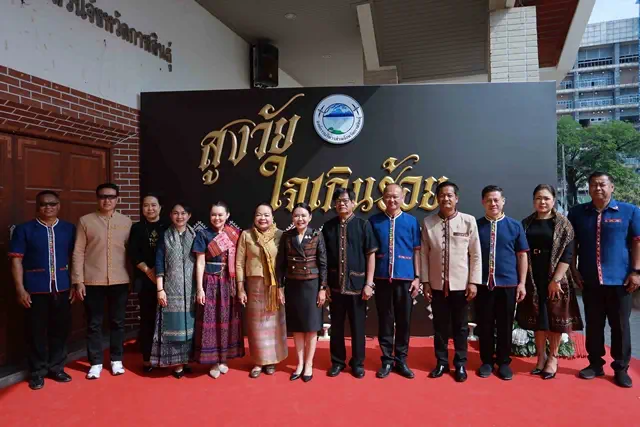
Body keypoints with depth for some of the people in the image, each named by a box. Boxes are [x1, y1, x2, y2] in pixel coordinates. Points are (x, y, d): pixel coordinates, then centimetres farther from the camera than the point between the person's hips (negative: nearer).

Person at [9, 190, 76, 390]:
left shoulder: (69, 229, 5)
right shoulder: (24, 229, -1)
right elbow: (16, 260, -2)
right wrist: (20, 289, -7)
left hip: (62, 288, 2)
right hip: (35, 289, -2)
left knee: (60, 329, 10)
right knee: (36, 331, 7)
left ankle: (56, 368, 26)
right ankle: (37, 371, 22)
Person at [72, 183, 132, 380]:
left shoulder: (126, 222, 4)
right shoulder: (85, 221, 0)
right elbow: (78, 252, -1)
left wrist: (133, 277, 4)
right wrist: (78, 280, -5)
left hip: (120, 281, 1)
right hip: (93, 282, -1)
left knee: (118, 322, 10)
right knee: (94, 324, 7)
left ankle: (116, 360, 24)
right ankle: (95, 362, 20)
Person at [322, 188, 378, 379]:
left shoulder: (363, 225, -3)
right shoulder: (328, 226, 3)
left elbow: (371, 255, -3)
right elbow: (323, 257, 6)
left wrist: (369, 283, -7)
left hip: (357, 284, -2)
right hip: (335, 284, 2)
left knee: (357, 325, 9)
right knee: (336, 325, 11)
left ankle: (357, 362, 25)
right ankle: (337, 361, 27)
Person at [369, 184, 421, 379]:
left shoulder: (411, 221, 3)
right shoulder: (374, 221, 2)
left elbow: (416, 251, 5)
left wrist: (417, 277, 0)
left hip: (405, 278, 0)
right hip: (382, 278, 0)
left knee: (404, 321, 8)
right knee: (385, 320, 7)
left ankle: (401, 360, 22)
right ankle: (387, 360, 20)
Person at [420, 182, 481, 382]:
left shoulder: (469, 221, -3)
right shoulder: (428, 222, 0)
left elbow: (476, 254, -2)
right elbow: (424, 254, 2)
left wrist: (473, 282, -5)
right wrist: (425, 281, 0)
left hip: (461, 284, -1)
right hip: (437, 284, 1)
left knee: (460, 327, 9)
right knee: (440, 326, 11)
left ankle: (460, 364, 23)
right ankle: (441, 363, 25)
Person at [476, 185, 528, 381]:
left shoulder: (515, 226, 1)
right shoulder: (475, 225, 1)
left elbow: (522, 255, 5)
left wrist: (522, 283, 1)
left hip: (508, 283, 0)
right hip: (483, 283, 0)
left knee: (505, 325, 10)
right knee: (484, 325, 9)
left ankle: (504, 362, 25)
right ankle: (487, 361, 24)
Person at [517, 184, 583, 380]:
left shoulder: (563, 224, -4)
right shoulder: (526, 223, 5)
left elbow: (567, 254, -9)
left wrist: (555, 280, -15)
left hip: (555, 279, -2)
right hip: (533, 279, 3)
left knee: (555, 317, 6)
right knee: (538, 319, 9)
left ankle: (553, 358, 20)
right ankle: (541, 357, 21)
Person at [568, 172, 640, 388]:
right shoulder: (577, 212, 5)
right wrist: (574, 270, 4)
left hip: (619, 280, -2)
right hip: (589, 280, 2)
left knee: (620, 325, 7)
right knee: (593, 325, 10)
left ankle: (621, 368, 19)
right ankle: (595, 364, 22)